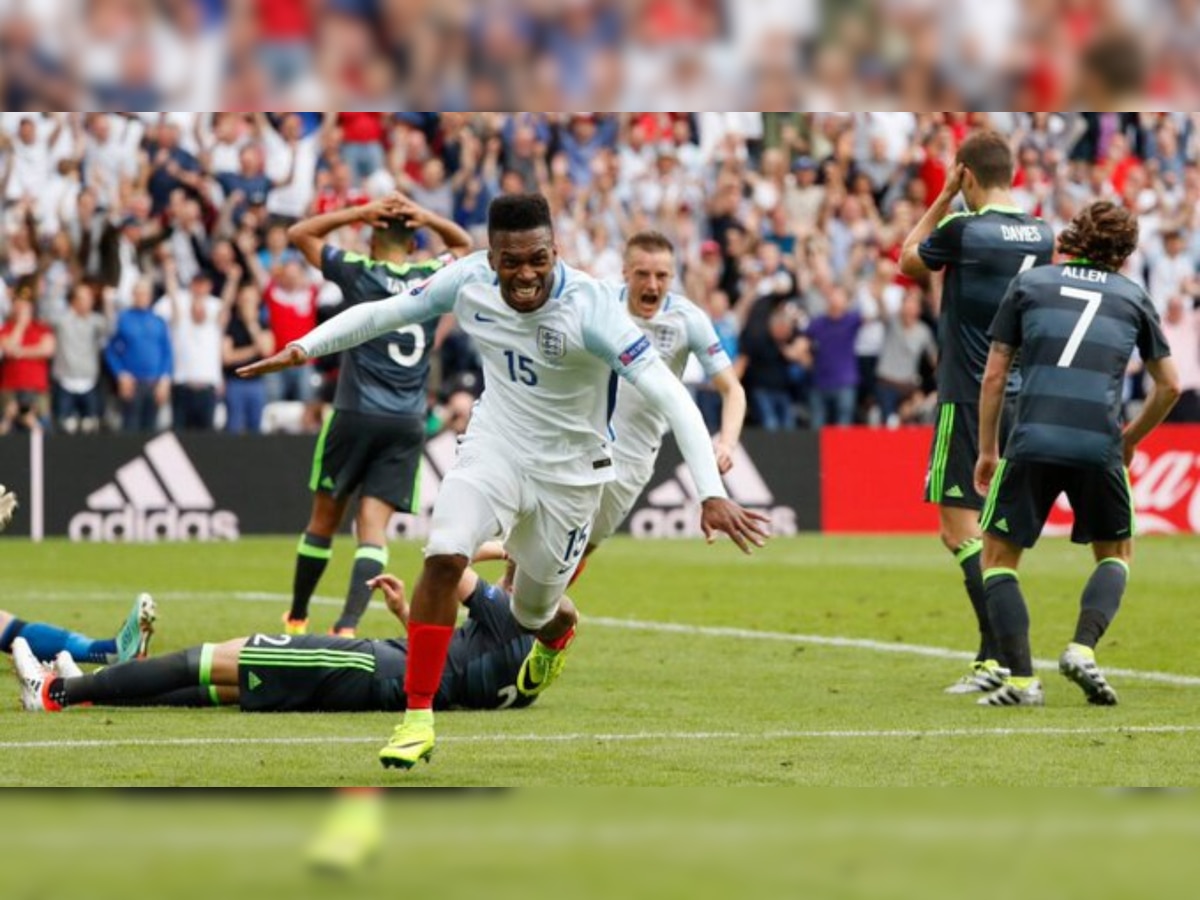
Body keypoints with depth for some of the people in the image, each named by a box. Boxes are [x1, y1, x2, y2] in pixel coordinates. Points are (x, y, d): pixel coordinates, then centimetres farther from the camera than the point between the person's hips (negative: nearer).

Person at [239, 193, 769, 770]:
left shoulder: (588, 308, -30)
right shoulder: (470, 283, -17)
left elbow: (671, 397, -34)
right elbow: (386, 312, 0)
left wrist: (711, 494, -42)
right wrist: (307, 347, -9)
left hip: (568, 473, -2)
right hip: (494, 448, 2)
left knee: (533, 613, 13)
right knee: (444, 555, -25)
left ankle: (556, 636, 55)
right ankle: (417, 717, -15)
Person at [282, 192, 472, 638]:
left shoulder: (357, 272, -2)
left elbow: (300, 233, 9)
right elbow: (463, 243, 26)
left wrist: (361, 213, 2)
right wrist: (424, 217, 8)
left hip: (356, 414, -2)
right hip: (408, 422, 2)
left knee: (325, 517, 13)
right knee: (373, 526, -4)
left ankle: (297, 617, 25)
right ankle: (348, 624, -22)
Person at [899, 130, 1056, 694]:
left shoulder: (962, 231, -13)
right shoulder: (1042, 235, 5)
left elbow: (908, 262, 6)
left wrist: (943, 198, 11)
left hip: (969, 399, -7)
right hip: (1022, 396, 7)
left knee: (960, 526, -6)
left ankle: (1002, 655, -16)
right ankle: (994, 657, 15)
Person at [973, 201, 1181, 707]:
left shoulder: (1029, 285, 14)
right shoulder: (1133, 298, 17)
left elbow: (994, 376, 12)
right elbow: (1169, 386, 21)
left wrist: (987, 450, 20)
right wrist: (1130, 438, 36)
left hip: (1032, 441, -1)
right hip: (1098, 446, 1)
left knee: (998, 556, 14)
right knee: (1116, 553, 23)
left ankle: (1020, 679, -1)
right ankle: (1083, 647, -2)